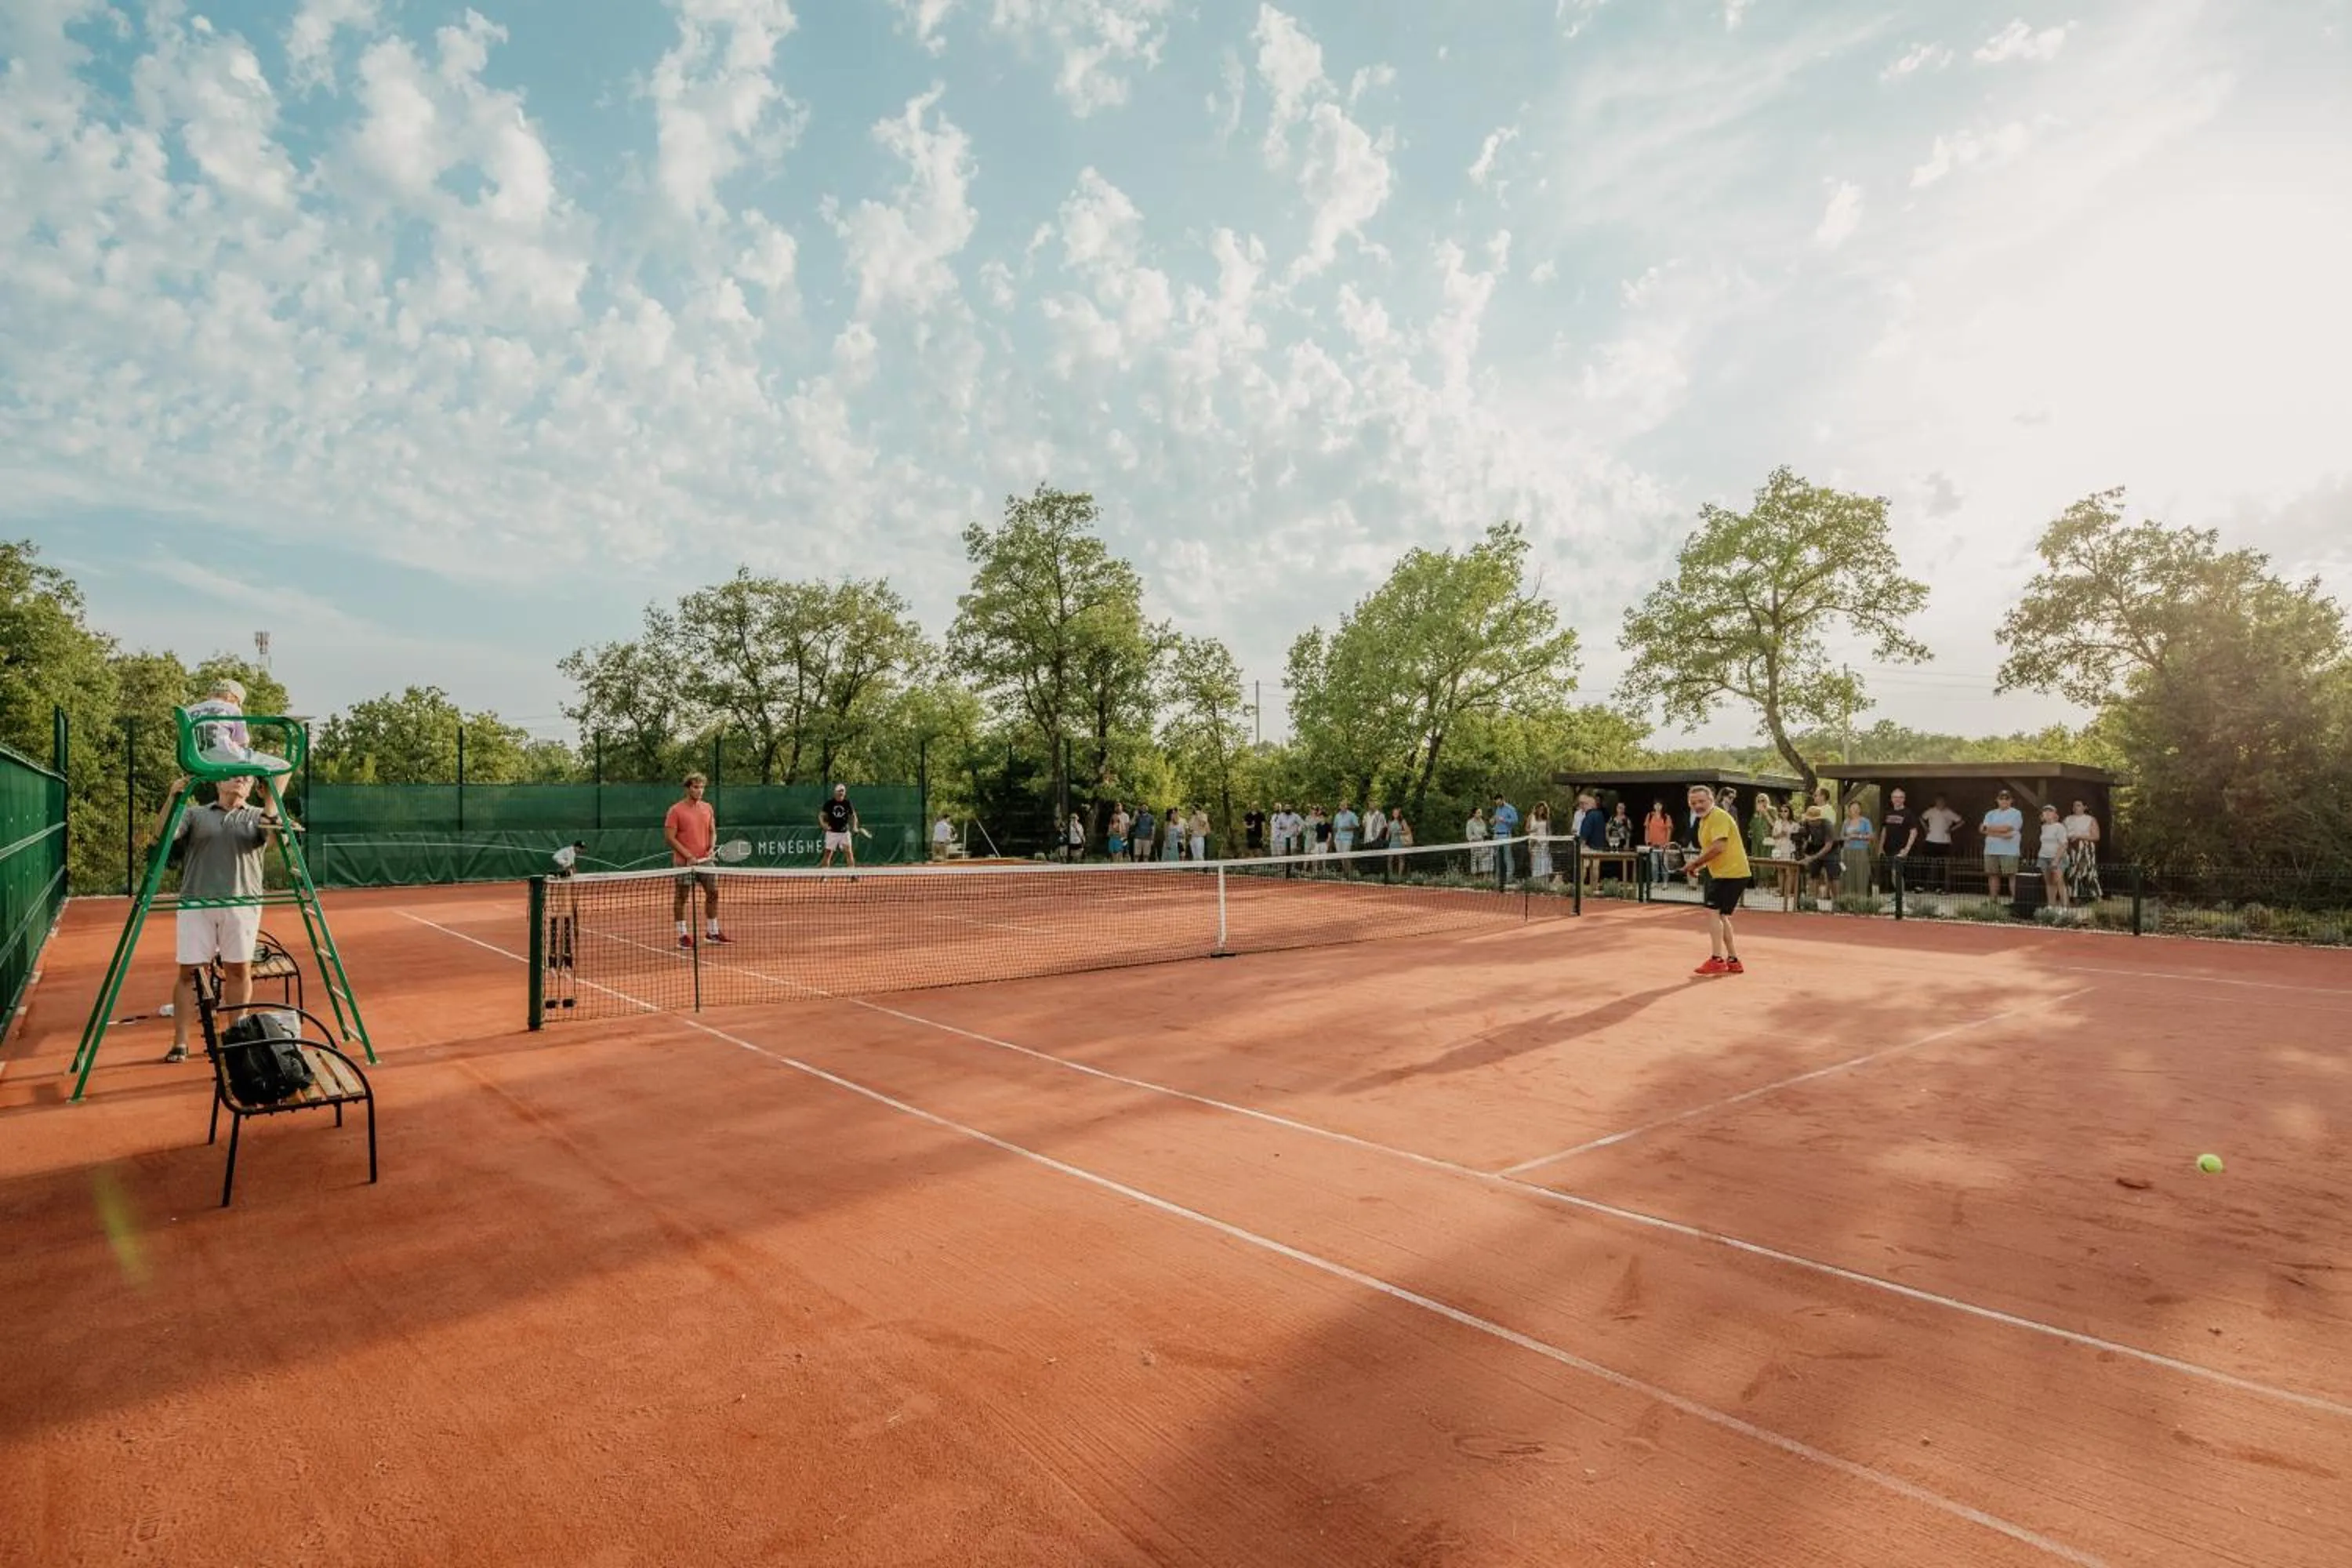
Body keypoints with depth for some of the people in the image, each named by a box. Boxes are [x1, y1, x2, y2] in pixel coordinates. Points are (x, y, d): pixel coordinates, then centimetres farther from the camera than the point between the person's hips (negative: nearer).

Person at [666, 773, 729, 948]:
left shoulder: (707, 808, 9)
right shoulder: (676, 810, -8)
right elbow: (669, 837, -11)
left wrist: (711, 848, -2)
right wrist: (688, 855, -16)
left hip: (705, 860, 6)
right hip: (684, 862, -6)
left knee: (713, 893, 8)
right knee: (682, 897, 2)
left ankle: (712, 932, 21)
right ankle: (683, 935, 9)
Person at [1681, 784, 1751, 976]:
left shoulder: (1719, 817, -16)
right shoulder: (1705, 820, 15)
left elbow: (1718, 847, -27)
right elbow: (1708, 850, 22)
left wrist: (1694, 864, -19)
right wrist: (1697, 866, 4)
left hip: (1732, 872, -10)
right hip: (1722, 873, 10)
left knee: (1713, 912, -13)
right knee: (1720, 916, 14)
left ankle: (1717, 960, -13)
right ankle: (1733, 961, 20)